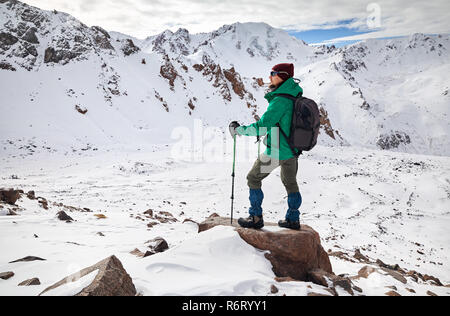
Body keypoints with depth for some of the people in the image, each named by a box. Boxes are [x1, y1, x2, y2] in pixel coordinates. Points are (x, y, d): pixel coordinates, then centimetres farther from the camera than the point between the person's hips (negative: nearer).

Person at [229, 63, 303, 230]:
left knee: (253, 178, 7)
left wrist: (239, 130, -12)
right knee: (290, 183, 21)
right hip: (293, 149, 8)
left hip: (277, 151, -8)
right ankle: (293, 219, 30)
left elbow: (262, 126, -23)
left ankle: (256, 218, 11)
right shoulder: (295, 95, 5)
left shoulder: (280, 101, -22)